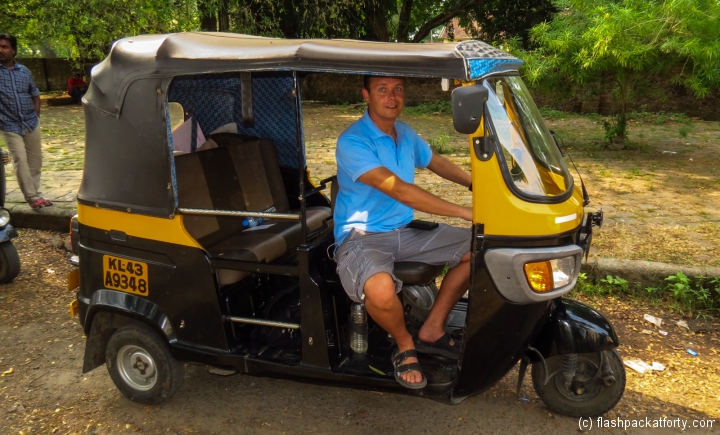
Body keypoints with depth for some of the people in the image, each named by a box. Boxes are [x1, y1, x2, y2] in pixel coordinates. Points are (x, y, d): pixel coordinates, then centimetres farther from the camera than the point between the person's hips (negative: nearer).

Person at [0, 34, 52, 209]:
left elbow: (35, 94, 16)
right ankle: (33, 197, -1)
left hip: (31, 123, 4)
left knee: (35, 160, 10)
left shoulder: (24, 71, 6)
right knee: (20, 161, -8)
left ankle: (34, 194, 24)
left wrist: (36, 115, 7)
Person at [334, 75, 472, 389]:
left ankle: (432, 330, 9)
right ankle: (405, 345, -1)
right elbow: (398, 190, -29)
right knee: (381, 291, -38)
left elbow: (435, 161, 26)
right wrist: (464, 212, -31)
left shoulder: (405, 133, 8)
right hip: (362, 238, -8)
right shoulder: (352, 142, -19)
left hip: (405, 232, 8)